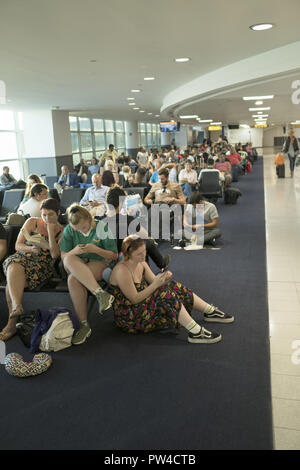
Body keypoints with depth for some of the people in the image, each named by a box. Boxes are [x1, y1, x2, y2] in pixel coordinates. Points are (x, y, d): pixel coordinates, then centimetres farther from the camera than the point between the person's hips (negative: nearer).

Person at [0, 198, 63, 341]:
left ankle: (12, 323, -29)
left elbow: (55, 255, -7)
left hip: (42, 265, -2)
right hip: (22, 257, 2)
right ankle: (17, 306, -52)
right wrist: (31, 249, -15)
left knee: (12, 283, -28)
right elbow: (18, 245, 7)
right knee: (14, 268, -35)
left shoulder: (62, 231, 7)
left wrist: (50, 231, -9)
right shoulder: (32, 222, 10)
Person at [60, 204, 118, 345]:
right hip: (76, 267, 4)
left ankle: (85, 325, -30)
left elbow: (114, 256, -2)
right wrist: (75, 251, -16)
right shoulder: (69, 231, 4)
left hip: (100, 265, -4)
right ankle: (101, 293, -39)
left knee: (73, 279, -33)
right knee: (70, 259, -33)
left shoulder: (102, 228, -3)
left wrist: (96, 250, -19)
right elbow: (63, 256, 6)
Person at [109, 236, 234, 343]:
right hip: (129, 318, -9)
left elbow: (154, 283, 3)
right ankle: (196, 333, -29)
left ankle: (210, 312, 9)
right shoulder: (122, 271, -24)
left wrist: (163, 279, -19)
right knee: (166, 296, -26)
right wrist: (155, 284, -27)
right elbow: (135, 299, -24)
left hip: (144, 304, 9)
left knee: (174, 287, -2)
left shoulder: (141, 263, 2)